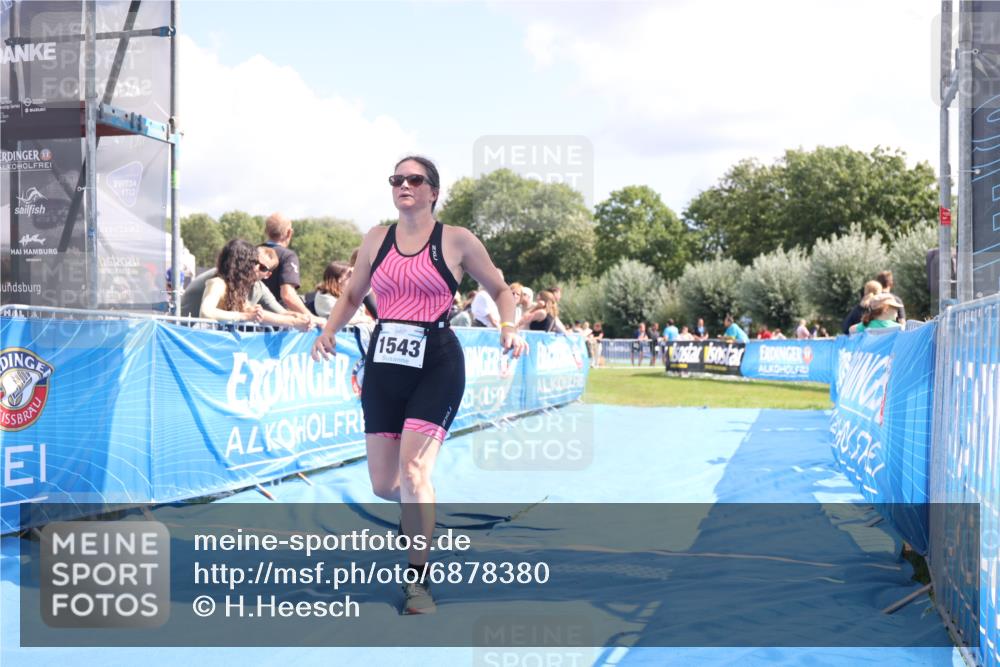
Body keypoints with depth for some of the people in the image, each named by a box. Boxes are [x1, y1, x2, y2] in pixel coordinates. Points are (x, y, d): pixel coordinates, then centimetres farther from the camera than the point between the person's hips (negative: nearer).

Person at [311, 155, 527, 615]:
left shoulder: (457, 241, 0)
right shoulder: (376, 239, 9)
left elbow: (500, 289, 9)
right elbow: (352, 295, 19)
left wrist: (509, 326, -10)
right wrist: (329, 332, 2)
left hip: (436, 364, -4)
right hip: (383, 362, 4)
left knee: (413, 470, -17)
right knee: (382, 485, 5)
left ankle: (418, 580, -2)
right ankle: (415, 510, 43)